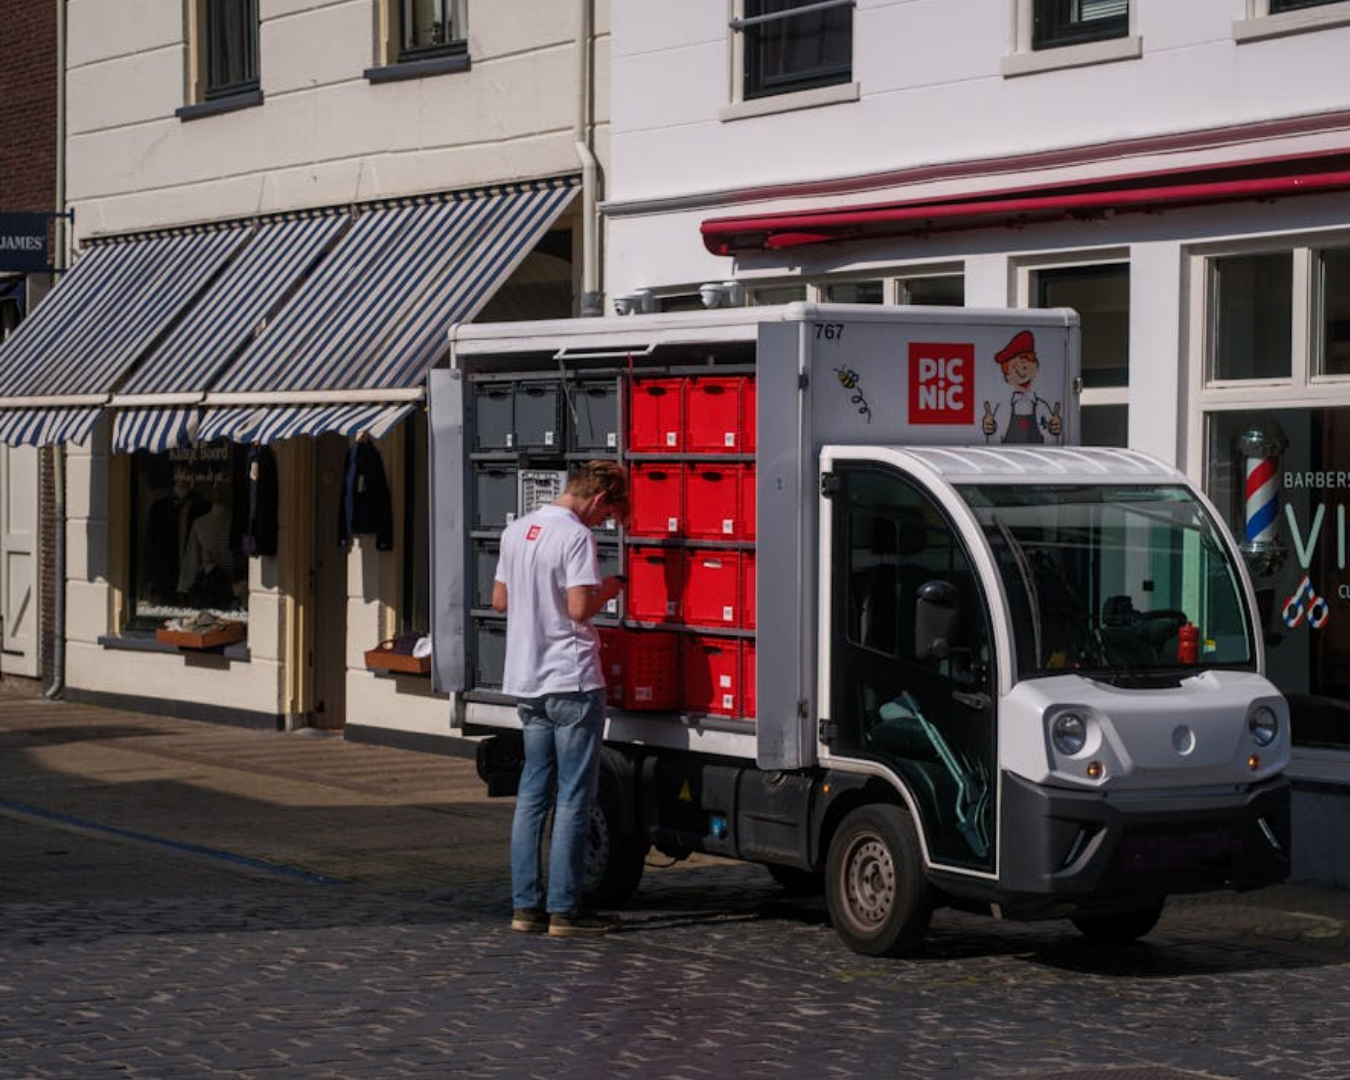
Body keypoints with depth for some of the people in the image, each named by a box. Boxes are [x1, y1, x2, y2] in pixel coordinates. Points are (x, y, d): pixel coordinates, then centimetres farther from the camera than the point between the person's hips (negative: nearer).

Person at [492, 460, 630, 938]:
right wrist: (605, 592, -2)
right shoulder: (575, 536, -15)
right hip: (572, 683, -8)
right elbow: (580, 608, -21)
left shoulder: (517, 531, 11)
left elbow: (500, 600, 17)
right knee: (574, 799, -2)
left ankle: (525, 905, 12)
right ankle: (564, 910, 0)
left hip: (527, 682, 8)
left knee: (533, 794, 12)